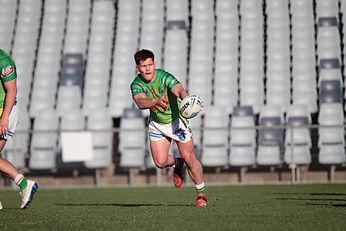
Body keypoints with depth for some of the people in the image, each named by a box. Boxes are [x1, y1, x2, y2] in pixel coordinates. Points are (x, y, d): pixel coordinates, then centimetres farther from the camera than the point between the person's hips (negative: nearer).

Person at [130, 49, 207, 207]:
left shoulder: (165, 77, -26)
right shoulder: (137, 84, -17)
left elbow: (180, 90, -45)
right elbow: (140, 102, -37)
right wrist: (156, 101, -58)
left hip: (177, 120, -3)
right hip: (156, 124, 3)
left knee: (189, 159, -5)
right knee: (160, 162, -4)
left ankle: (201, 194, 15)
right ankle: (177, 164, 33)